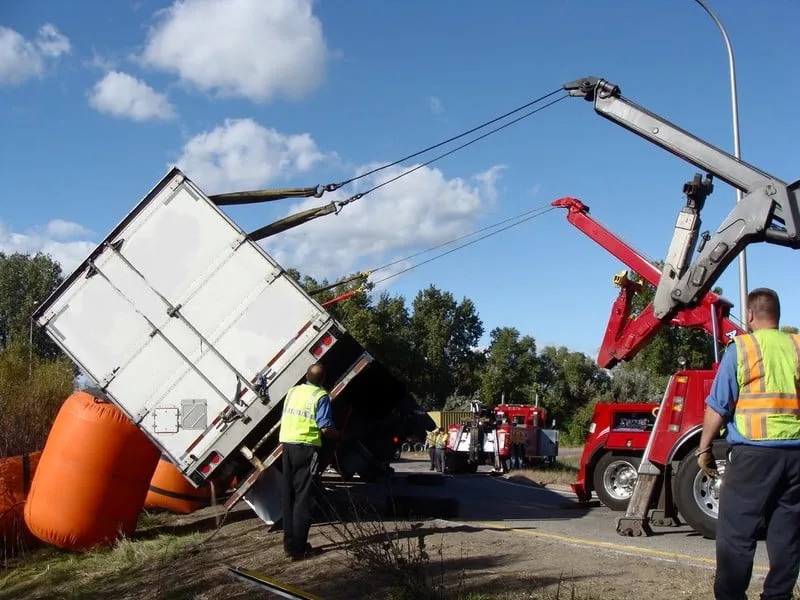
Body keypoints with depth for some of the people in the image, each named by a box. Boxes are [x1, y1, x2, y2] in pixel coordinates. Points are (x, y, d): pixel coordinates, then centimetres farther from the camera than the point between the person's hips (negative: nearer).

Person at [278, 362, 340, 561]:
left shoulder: (292, 391, 12)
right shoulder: (321, 396, -7)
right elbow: (325, 428, -13)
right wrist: (339, 435, 6)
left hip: (287, 444, 6)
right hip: (306, 447, -6)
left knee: (289, 496, 12)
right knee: (303, 497, -2)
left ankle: (289, 544, 18)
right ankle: (299, 549, -1)